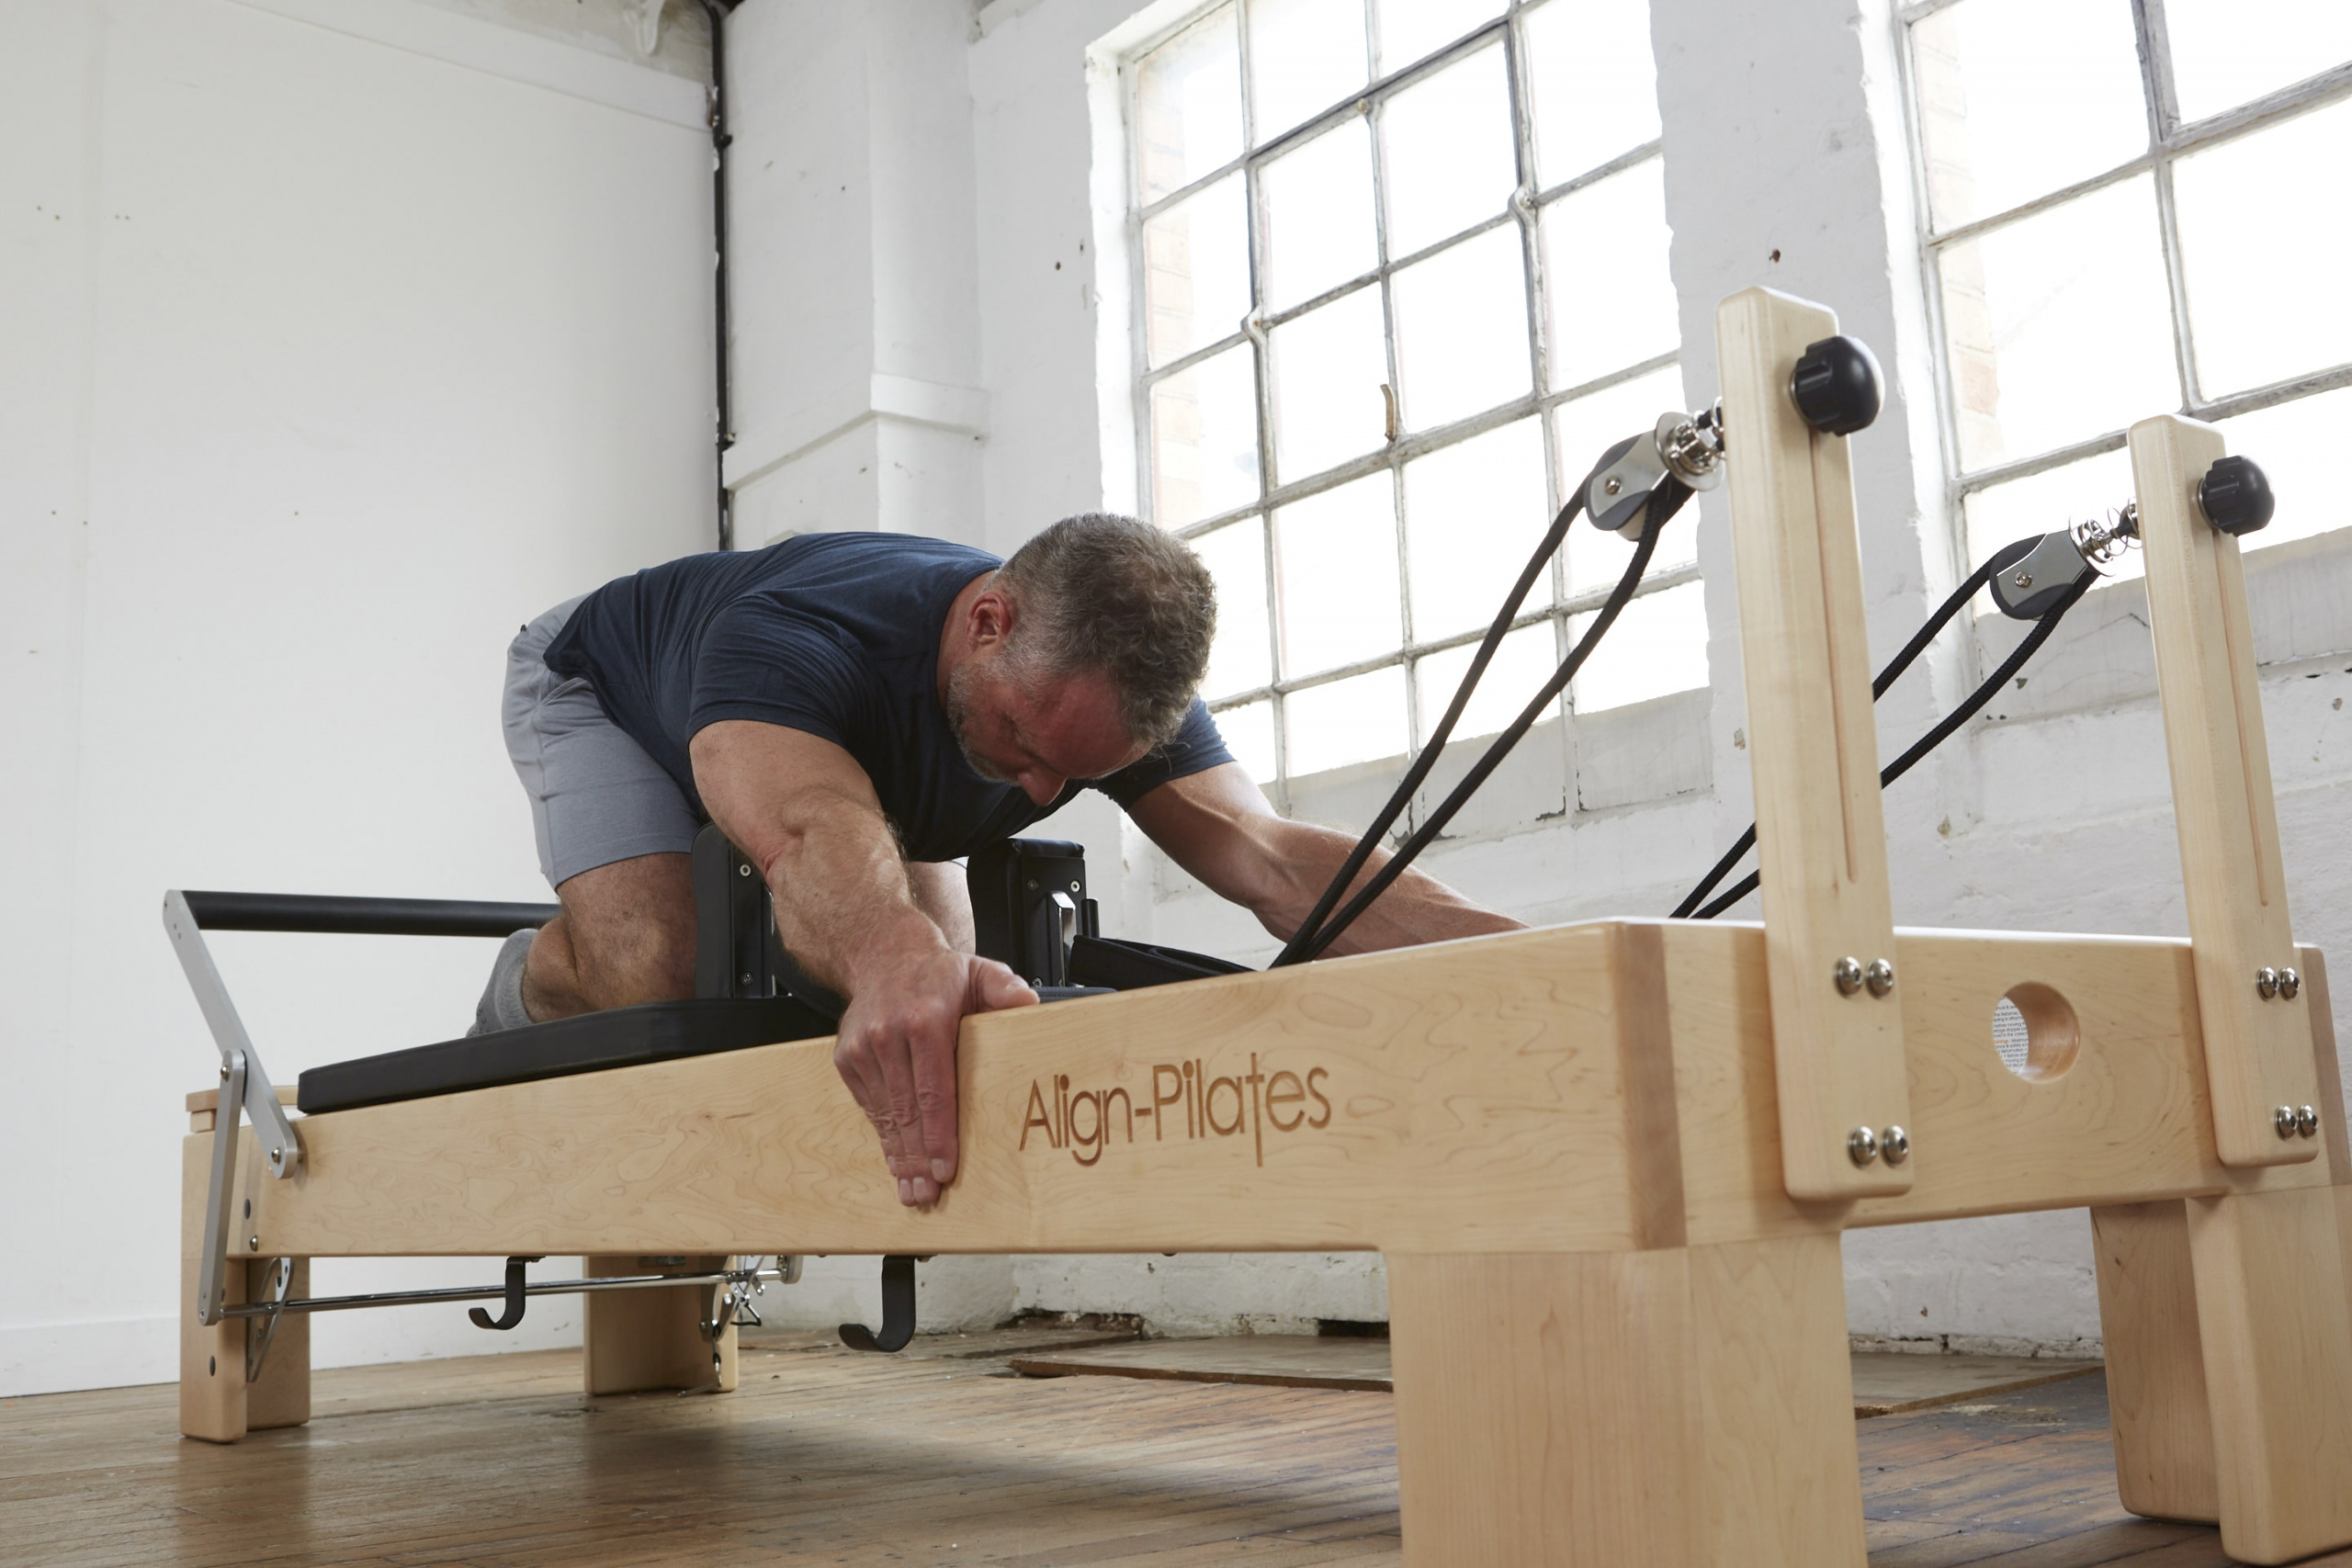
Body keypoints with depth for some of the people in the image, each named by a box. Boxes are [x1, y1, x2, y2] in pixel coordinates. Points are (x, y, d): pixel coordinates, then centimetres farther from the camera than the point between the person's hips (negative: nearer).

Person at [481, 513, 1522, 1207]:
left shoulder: (1114, 686, -31)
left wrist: (1494, 940, -62)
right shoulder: (792, 639, -48)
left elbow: (1273, 858, -44)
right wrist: (891, 957, -93)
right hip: (596, 686, -5)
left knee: (939, 968, -11)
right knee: (645, 970, -31)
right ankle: (507, 1018, 7)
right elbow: (811, 831, -69)